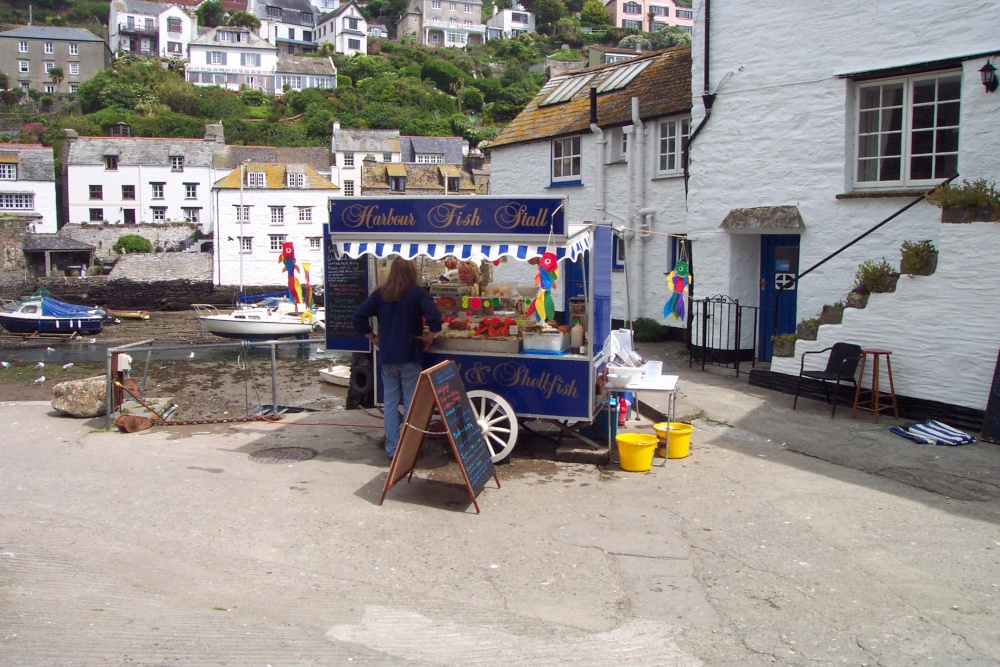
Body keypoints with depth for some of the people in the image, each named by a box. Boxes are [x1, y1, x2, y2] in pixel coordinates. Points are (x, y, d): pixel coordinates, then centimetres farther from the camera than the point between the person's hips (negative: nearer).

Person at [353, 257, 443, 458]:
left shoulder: (380, 293, 4)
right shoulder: (417, 293, -8)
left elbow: (358, 318, 2)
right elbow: (435, 317, -22)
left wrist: (372, 337, 9)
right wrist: (429, 336, -8)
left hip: (387, 357, 3)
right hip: (410, 356, -3)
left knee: (390, 402, 10)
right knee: (411, 404, 6)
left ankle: (392, 449, 12)